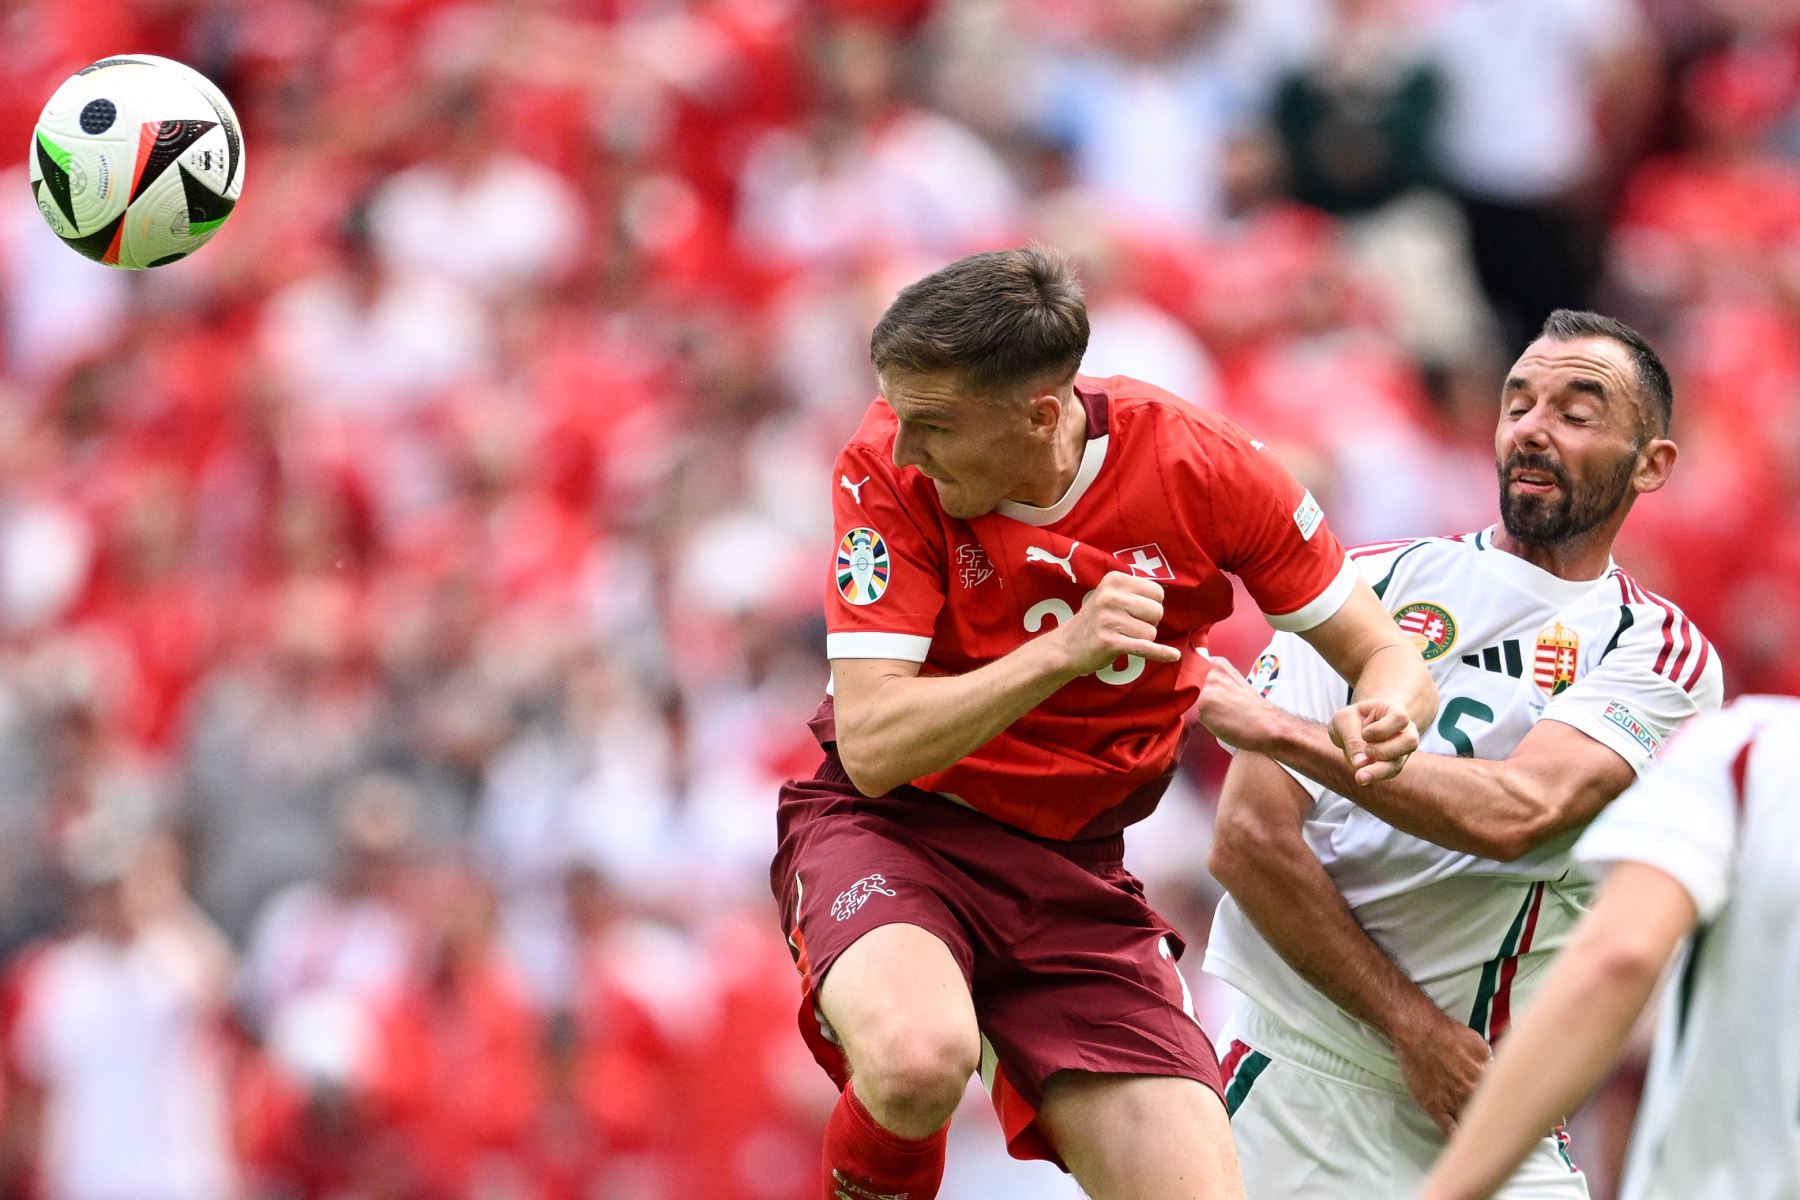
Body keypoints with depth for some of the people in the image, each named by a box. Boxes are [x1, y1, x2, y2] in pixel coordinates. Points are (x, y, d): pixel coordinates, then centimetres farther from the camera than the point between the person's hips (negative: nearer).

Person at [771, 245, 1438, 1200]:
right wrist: (1064, 651, -35)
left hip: (1071, 870, 3)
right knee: (919, 1060, -36)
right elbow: (873, 747, -22)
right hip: (885, 829, -3)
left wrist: (1381, 721, -25)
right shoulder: (888, 468, -16)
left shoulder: (1203, 468, -12)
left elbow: (1385, 658, -1)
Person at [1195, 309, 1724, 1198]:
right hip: (1297, 1084, 0)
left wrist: (1276, 726, -20)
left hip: (1497, 1122, 0)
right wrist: (1416, 1029, -10)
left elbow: (1513, 815, -16)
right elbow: (1250, 835, -4)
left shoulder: (1662, 654, 2)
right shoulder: (1375, 581, 5)